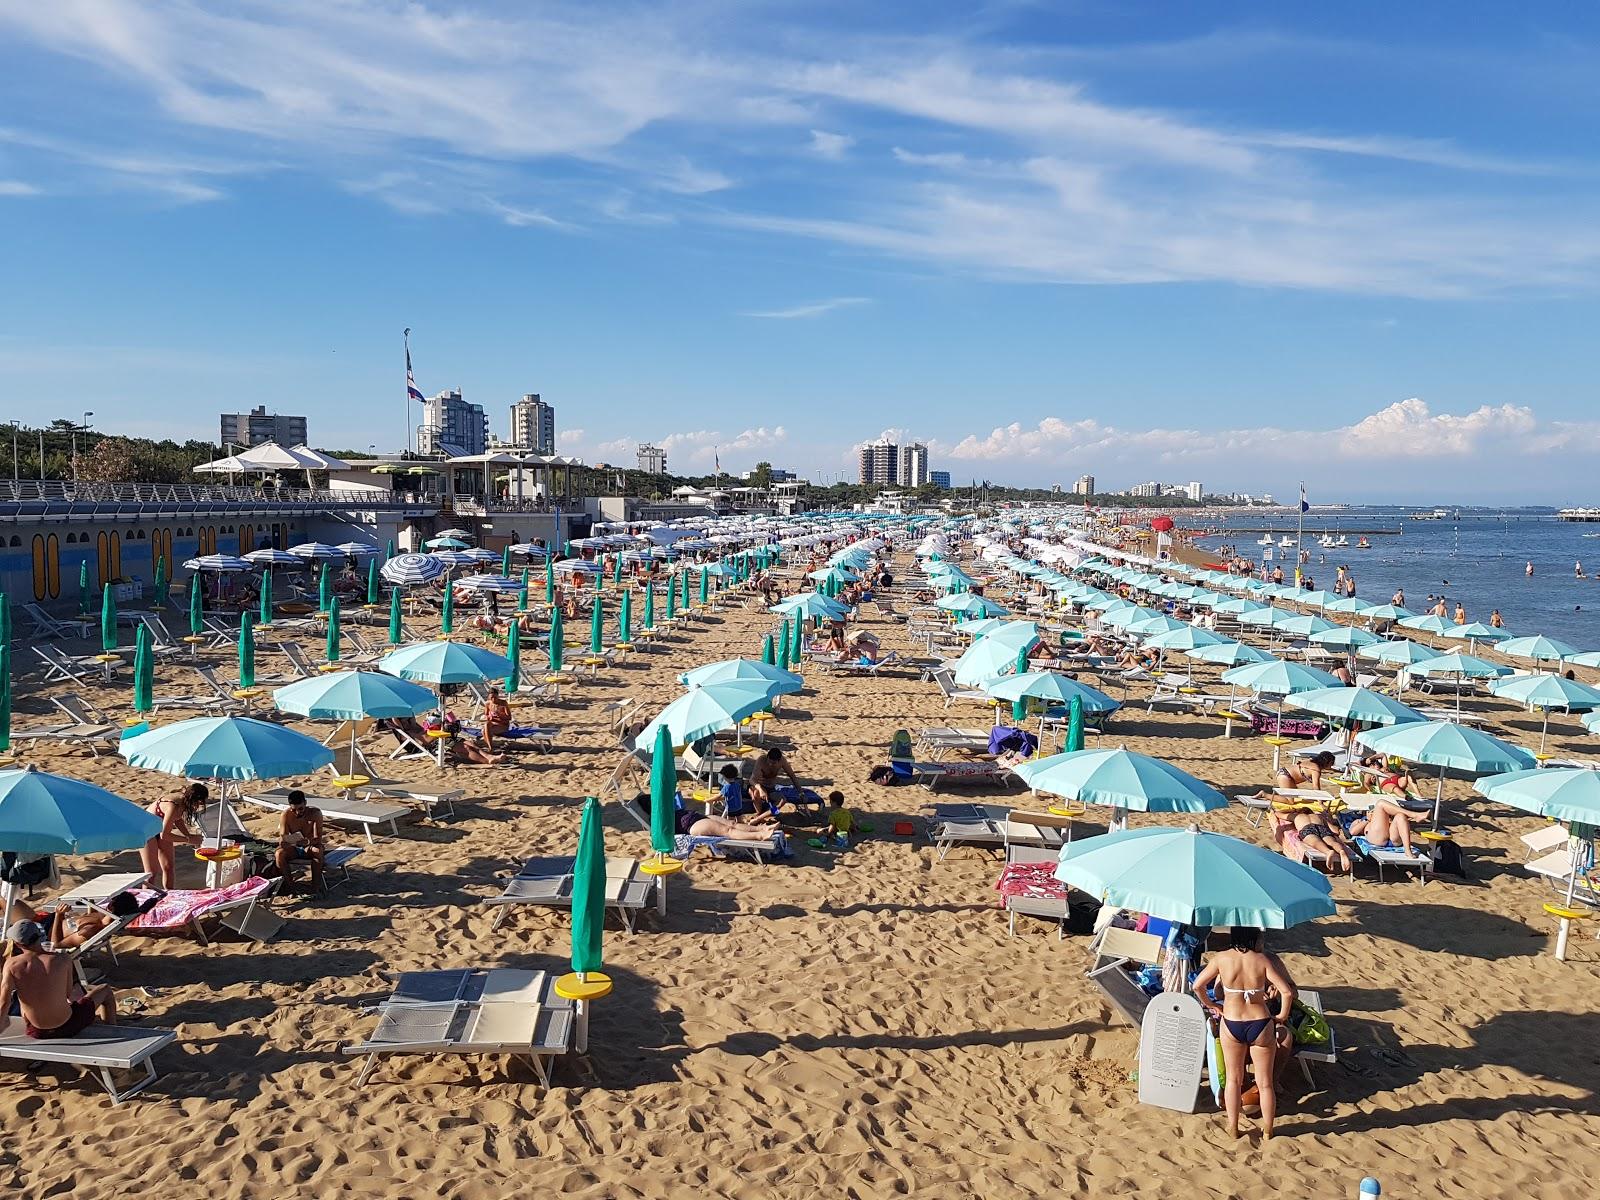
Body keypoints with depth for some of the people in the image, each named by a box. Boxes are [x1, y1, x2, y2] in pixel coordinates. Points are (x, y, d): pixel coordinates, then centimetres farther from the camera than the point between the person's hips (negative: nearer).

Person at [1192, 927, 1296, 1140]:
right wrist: (1282, 1016, 0)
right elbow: (1287, 992, -16)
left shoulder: (1221, 959, -8)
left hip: (1231, 1025, 1)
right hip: (1260, 1024, -1)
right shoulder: (1263, 960, -11)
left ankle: (1233, 1128, 26)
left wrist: (1211, 1006, 10)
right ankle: (1267, 1130, 26)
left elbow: (1198, 986, -5)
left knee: (1233, 1079, 18)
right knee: (1265, 1082, 16)